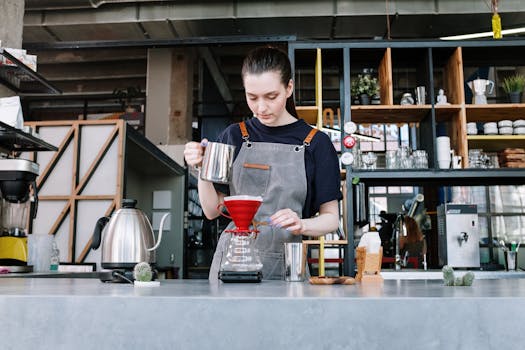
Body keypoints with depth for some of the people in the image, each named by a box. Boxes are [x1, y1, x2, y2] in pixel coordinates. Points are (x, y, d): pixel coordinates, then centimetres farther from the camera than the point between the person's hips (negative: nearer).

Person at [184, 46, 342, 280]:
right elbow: (213, 211, 6)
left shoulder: (315, 143, -1)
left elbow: (331, 218, 0)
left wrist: (300, 224, -19)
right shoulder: (233, 137, 5)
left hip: (285, 267, -1)